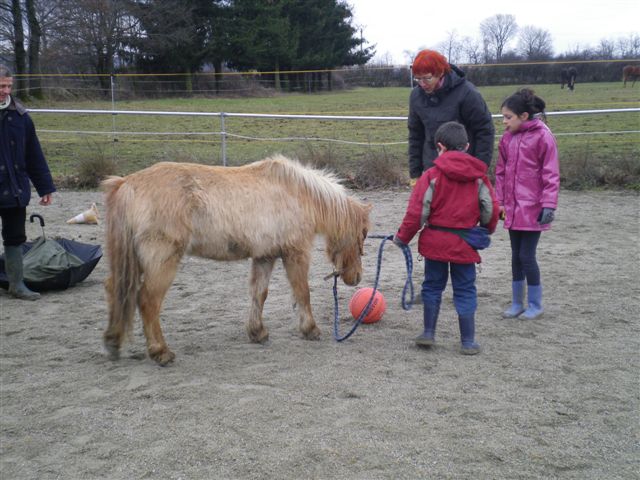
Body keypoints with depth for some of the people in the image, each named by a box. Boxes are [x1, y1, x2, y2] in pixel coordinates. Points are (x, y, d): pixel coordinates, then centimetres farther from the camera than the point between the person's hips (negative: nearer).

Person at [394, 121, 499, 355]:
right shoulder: (479, 176, 0)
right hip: (465, 243, 1)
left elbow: (417, 212, -10)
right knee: (465, 290, 9)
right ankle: (468, 342, 11)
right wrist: (487, 231, 24)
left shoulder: (432, 175, -8)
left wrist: (402, 237, 2)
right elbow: (491, 209, 4)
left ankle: (428, 333, 20)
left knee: (432, 286, 15)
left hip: (435, 240, -1)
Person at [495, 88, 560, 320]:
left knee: (527, 256, -2)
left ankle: (535, 305, 15)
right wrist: (499, 201, 9)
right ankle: (517, 303, 24)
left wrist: (548, 205, -16)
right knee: (516, 256, 13)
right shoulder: (507, 138, 6)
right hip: (512, 208, 6)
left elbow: (551, 174, -11)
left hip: (533, 210, -6)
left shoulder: (542, 136, -11)